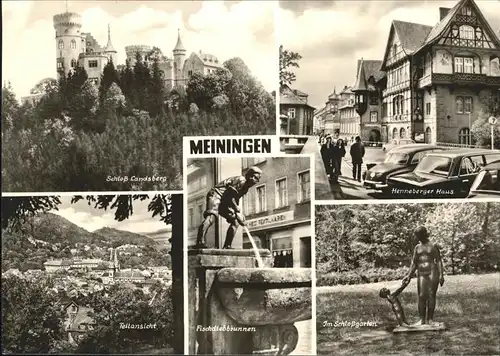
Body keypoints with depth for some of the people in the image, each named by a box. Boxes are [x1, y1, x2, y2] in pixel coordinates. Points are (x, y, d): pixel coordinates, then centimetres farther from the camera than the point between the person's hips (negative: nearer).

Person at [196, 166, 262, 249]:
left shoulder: (246, 188, 17)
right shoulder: (241, 180, -14)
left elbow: (235, 198, 26)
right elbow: (230, 196, -21)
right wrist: (237, 212, -22)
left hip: (224, 202, 11)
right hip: (216, 195, -11)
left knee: (235, 221, 8)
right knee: (211, 217, -32)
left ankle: (227, 246, 10)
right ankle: (200, 241, -45)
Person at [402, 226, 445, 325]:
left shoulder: (433, 246, 2)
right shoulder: (417, 247, 14)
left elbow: (439, 261, -2)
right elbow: (414, 263, 11)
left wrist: (441, 275, -13)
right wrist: (409, 276, 1)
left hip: (433, 272, -4)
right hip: (421, 274, 4)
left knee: (431, 295, -5)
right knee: (421, 296, -4)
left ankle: (430, 319, -1)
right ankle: (422, 319, -3)